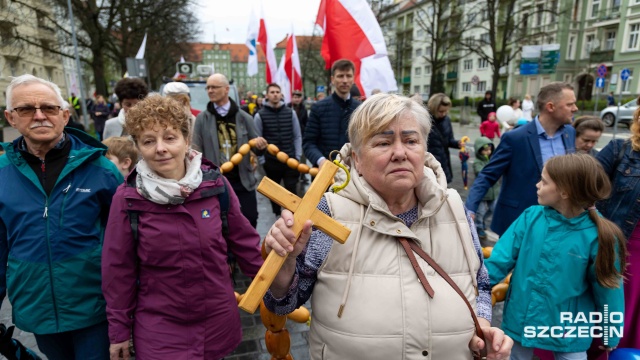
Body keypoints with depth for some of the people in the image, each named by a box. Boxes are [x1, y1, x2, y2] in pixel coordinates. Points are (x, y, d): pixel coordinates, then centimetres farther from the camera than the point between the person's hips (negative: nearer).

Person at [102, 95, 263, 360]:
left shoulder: (216, 184, -10)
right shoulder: (127, 199, -12)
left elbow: (244, 241, 0)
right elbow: (119, 270, -3)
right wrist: (119, 330, 2)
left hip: (218, 322, 2)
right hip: (159, 330, -1)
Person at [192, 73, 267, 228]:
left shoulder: (244, 118, 2)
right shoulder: (202, 119, 1)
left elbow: (257, 150, 7)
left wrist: (261, 146, -16)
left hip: (243, 180, 1)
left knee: (249, 222, 7)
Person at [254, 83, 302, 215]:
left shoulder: (290, 113, 3)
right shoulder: (260, 115, -3)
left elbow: (297, 136, 5)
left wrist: (297, 157, -1)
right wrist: (262, 160, -4)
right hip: (271, 161, 0)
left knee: (292, 191, 1)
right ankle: (277, 216, 29)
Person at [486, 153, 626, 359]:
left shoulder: (597, 235, -17)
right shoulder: (530, 217, -11)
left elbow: (608, 287, -7)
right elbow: (501, 258, -13)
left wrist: (611, 335, 3)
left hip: (569, 331, -2)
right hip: (520, 320, 3)